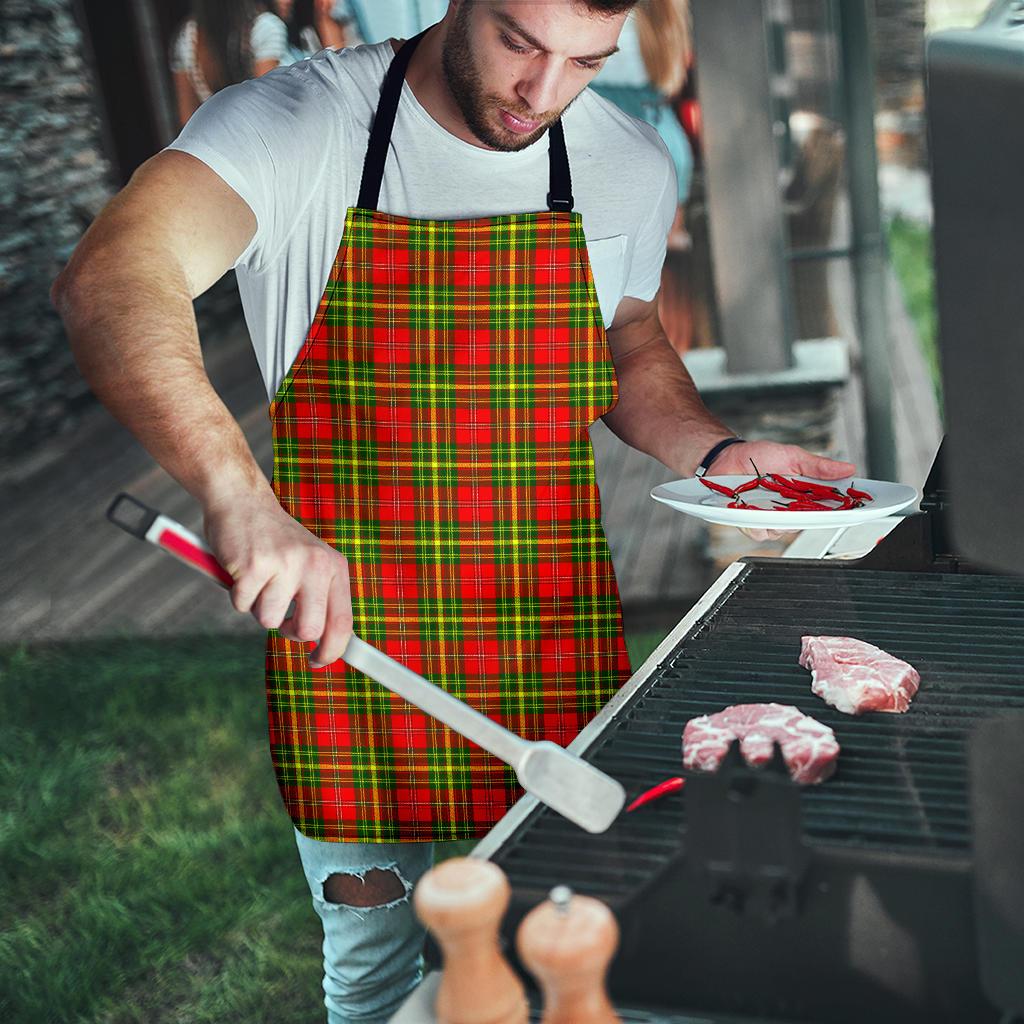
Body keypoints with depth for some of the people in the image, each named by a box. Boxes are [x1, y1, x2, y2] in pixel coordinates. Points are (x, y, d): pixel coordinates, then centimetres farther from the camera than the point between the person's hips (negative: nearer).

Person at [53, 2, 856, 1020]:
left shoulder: (630, 165, 0)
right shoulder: (296, 124, -14)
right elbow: (109, 282, -31)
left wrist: (716, 453, -2)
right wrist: (238, 495, -47)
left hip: (556, 657, 3)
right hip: (346, 636, -2)